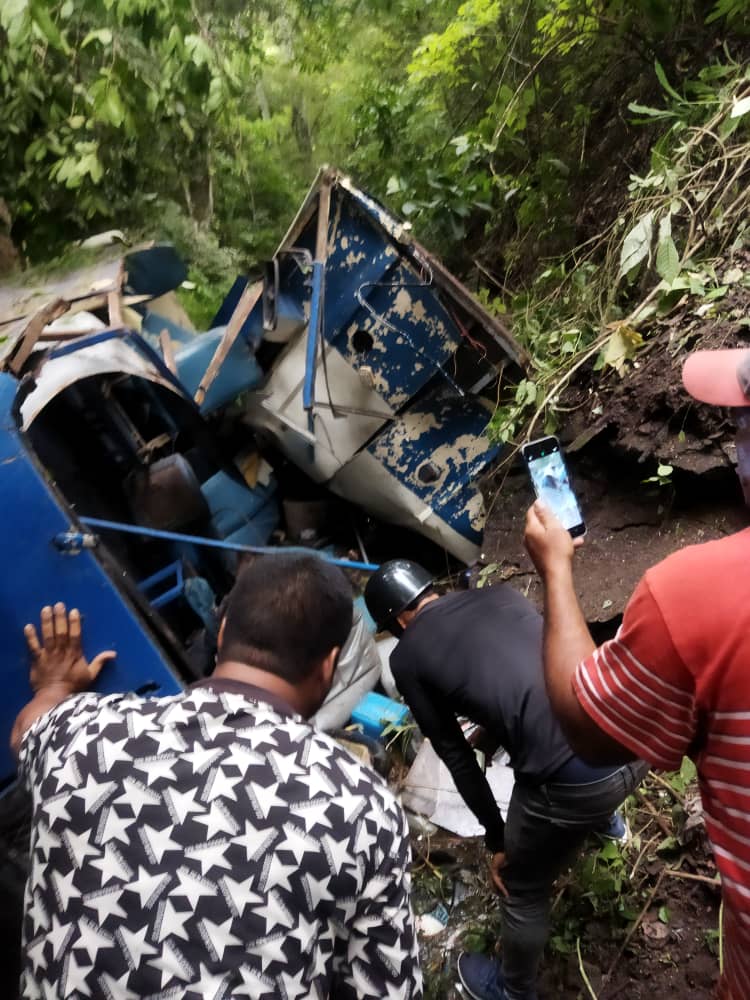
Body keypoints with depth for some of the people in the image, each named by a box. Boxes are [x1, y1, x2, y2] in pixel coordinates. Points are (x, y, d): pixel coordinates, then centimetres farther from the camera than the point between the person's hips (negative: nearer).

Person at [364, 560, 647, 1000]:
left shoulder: (406, 658, 6)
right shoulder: (501, 593, 18)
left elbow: (457, 757, 11)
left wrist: (497, 840, 22)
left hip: (574, 778, -6)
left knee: (521, 890, 25)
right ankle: (601, 815, 69)